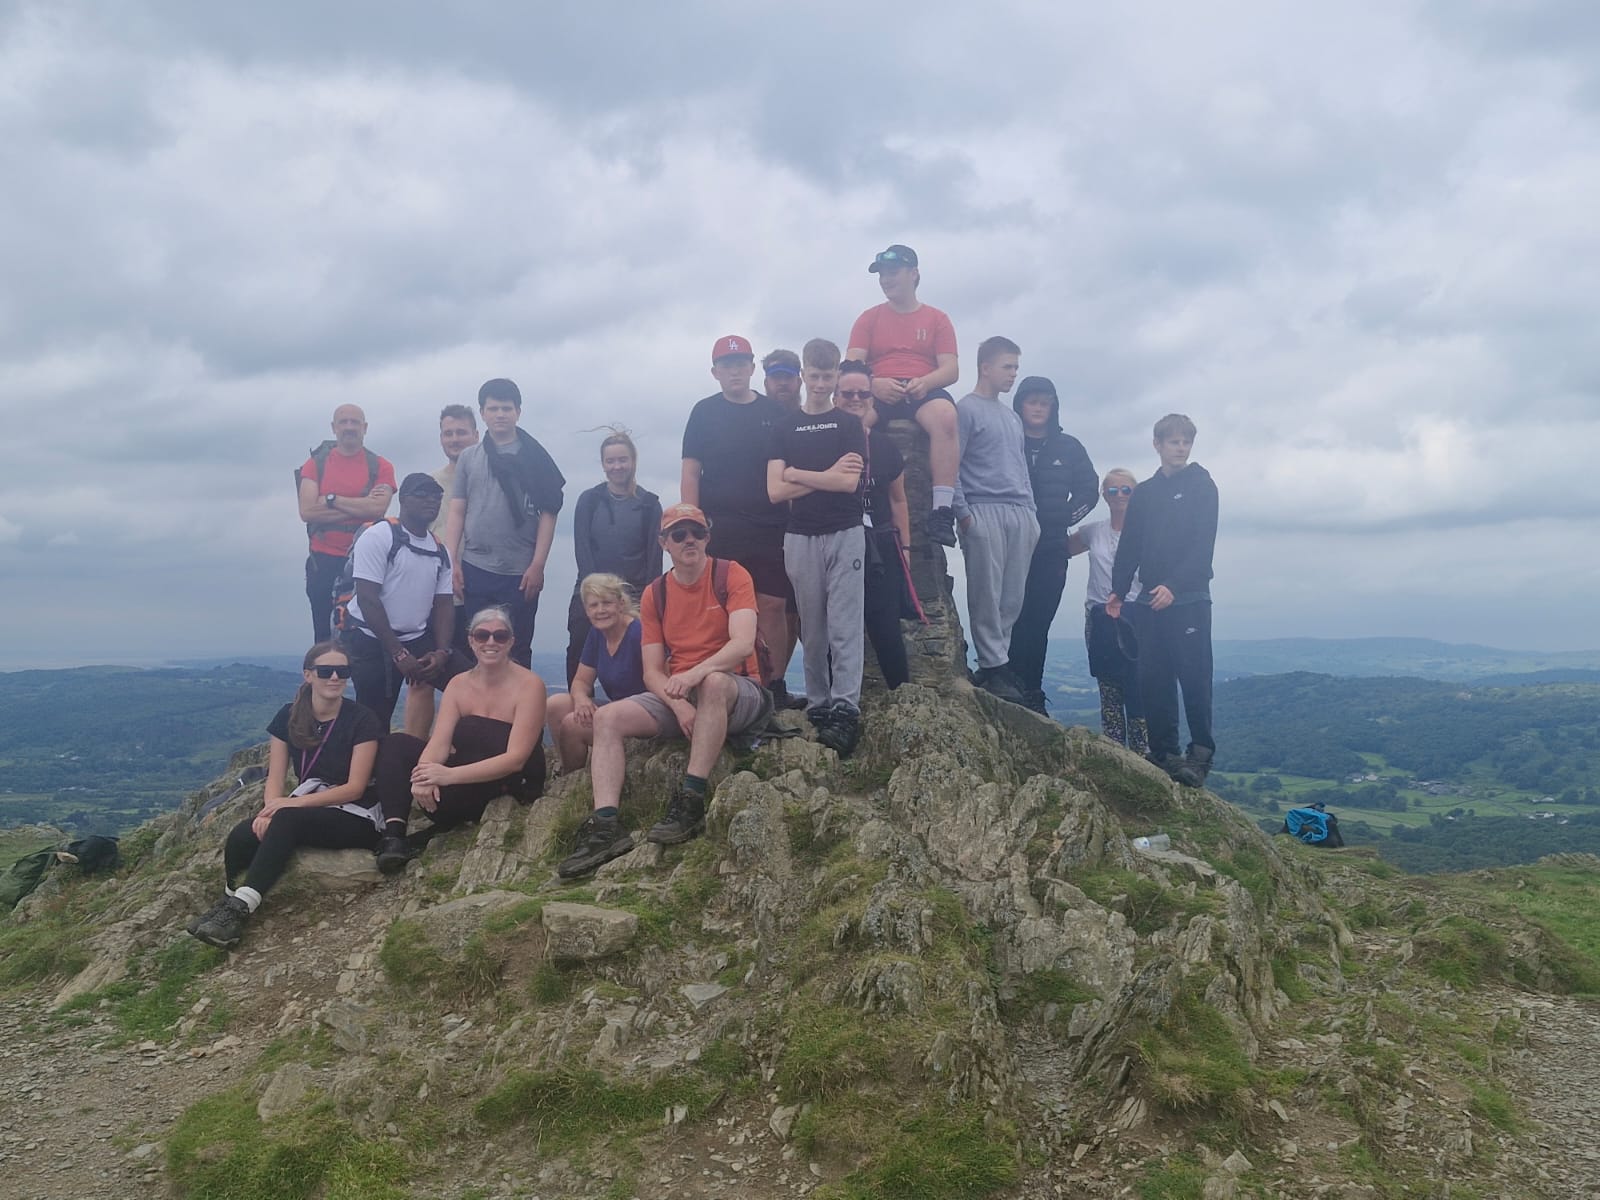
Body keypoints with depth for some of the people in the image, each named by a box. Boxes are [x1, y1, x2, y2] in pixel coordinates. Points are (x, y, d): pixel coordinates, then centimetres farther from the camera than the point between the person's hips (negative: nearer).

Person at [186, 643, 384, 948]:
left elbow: (355, 788, -13)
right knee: (243, 835, -25)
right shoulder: (289, 717, 4)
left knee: (287, 819, -34)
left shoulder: (361, 721, -9)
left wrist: (295, 803, -22)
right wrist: (271, 808, -22)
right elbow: (275, 781, 1)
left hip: (355, 819, -4)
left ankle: (240, 909, -35)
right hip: (304, 811, 5)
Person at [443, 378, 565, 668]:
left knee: (517, 651, 4)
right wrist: (451, 562, 1)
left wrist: (537, 565, -8)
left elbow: (548, 514, -1)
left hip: (520, 573, -2)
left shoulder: (534, 458, 3)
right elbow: (456, 512, 10)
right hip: (474, 571, 3)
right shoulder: (468, 458, 11)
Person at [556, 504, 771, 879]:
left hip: (738, 692, -4)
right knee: (607, 718, -16)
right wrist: (678, 705, -18)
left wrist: (696, 673, -35)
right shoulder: (654, 595, 8)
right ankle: (605, 825, -29)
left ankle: (690, 802, -37)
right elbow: (652, 672, 2)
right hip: (674, 697, 5)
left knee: (713, 682, -39)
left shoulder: (731, 576, -5)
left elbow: (743, 643, -20)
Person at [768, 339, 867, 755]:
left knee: (844, 626, -8)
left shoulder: (850, 425, 5)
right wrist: (828, 475, -5)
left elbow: (850, 482, -9)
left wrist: (798, 474, -5)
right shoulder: (785, 429, 9)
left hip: (844, 534, -2)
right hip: (801, 538, 2)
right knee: (811, 630, 6)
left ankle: (846, 709, -12)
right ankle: (817, 705, 13)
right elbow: (775, 491, -2)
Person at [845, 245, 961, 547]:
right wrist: (873, 384, -18)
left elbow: (951, 369, 4)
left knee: (945, 415, -37)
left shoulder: (937, 319, 14)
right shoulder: (869, 319, 16)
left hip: (923, 391, -1)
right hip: (877, 394, 1)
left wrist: (925, 382, -18)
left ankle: (942, 511, -39)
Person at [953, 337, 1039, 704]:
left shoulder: (1013, 418, 24)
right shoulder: (966, 410, 0)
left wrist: (1032, 514, 16)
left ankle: (995, 663, 11)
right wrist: (963, 514, -12)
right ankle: (995, 669, -2)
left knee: (1012, 599, 5)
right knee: (987, 597, -6)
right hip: (984, 512, -7)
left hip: (1020, 516, 7)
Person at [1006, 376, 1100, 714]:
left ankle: (1032, 695, 6)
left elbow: (1088, 490, 13)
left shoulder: (1068, 447, 11)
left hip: (1052, 550, 2)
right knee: (1014, 620, -8)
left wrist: (1065, 518, 2)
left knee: (1038, 623, 2)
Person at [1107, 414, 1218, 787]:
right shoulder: (1143, 493, 14)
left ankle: (1201, 752, 0)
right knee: (1153, 680, 3)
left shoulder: (1202, 487, 1)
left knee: (1193, 678, -7)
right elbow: (1130, 547, 14)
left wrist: (1174, 585, -19)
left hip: (1189, 599, -5)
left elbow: (1203, 546, -9)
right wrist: (1118, 590, 4)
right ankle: (1163, 751, 10)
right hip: (1149, 601, 5)